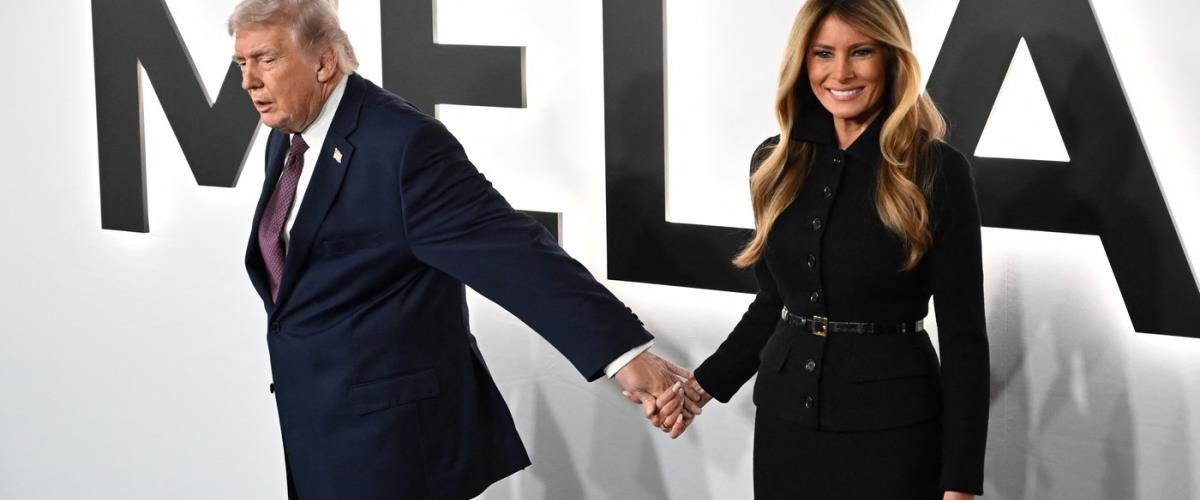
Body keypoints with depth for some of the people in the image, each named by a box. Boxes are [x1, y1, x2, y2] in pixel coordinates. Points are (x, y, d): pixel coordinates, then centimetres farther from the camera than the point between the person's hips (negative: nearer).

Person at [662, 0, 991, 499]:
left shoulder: (936, 170, -10)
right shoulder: (775, 162, 4)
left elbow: (962, 333, -9)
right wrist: (705, 384, 6)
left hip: (891, 428, -4)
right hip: (785, 420, 4)